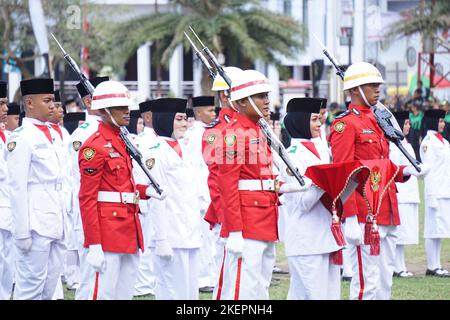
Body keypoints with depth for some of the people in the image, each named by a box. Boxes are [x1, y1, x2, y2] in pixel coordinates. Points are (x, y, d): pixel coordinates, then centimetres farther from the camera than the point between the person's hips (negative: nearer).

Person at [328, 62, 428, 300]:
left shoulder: (376, 122, 18)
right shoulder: (345, 124, -9)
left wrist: (406, 172, 4)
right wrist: (350, 219, -20)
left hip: (386, 214, 9)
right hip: (364, 215, -9)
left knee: (384, 281, 11)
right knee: (366, 282, -8)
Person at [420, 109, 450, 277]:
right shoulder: (428, 142, -9)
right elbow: (428, 170, -14)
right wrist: (432, 196, -17)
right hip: (435, 192, -9)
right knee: (434, 230, -6)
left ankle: (436, 266, 12)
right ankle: (432, 266, -3)